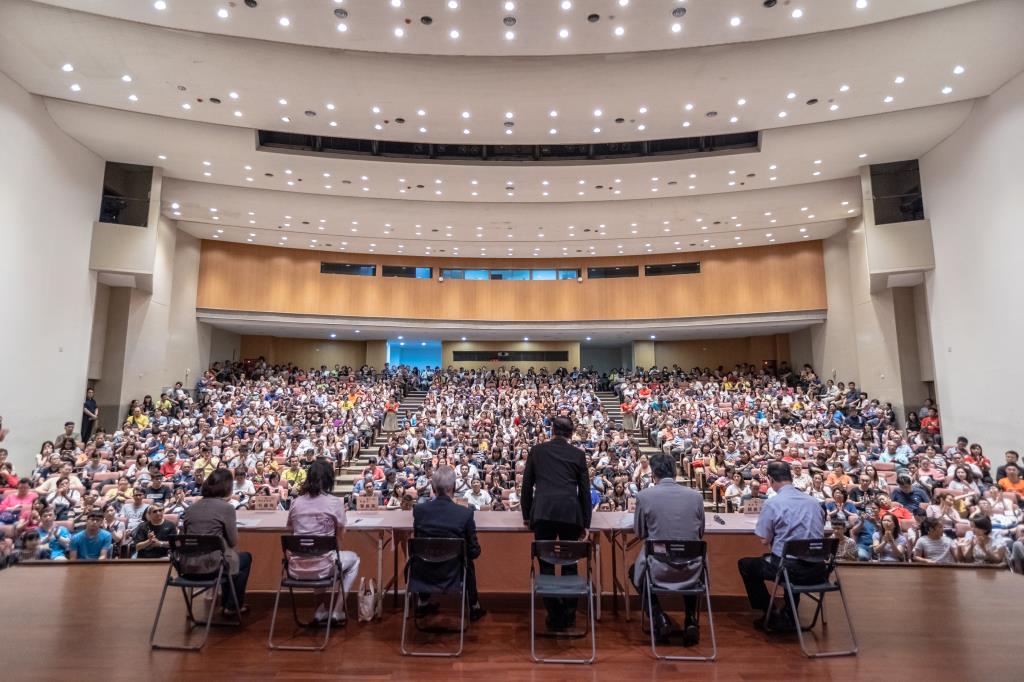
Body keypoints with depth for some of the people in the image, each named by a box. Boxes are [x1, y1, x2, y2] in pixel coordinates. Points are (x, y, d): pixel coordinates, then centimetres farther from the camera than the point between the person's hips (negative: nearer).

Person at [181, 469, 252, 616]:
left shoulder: (191, 508, 7)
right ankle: (232, 606, 29)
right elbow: (233, 542, -7)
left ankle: (225, 603, 42)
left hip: (188, 566, 7)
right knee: (246, 557, 26)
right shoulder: (226, 507, -12)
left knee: (231, 555, 35)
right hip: (211, 565, -7)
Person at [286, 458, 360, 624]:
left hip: (296, 568, 5)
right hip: (321, 567, -4)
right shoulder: (335, 502, -10)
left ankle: (321, 611, 34)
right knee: (354, 559, 27)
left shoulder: (296, 502, 1)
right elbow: (340, 535, 0)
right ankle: (337, 612, 23)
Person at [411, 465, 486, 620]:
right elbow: (474, 552, -10)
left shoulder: (418, 510, -14)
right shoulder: (465, 513, -19)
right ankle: (474, 607, 42)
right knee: (468, 562, 33)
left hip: (424, 572, 2)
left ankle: (422, 603, 46)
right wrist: (472, 552, 13)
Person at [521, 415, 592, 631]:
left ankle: (554, 617, 11)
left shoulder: (536, 451, 10)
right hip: (570, 513, 1)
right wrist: (585, 523, 16)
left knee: (546, 564, 6)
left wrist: (526, 514, 22)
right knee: (569, 565, 11)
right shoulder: (578, 454, 10)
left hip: (543, 512, -1)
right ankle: (568, 617, 18)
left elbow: (527, 484, 13)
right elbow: (585, 490, 11)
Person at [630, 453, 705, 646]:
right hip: (690, 570, 2)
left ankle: (659, 618, 13)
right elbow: (700, 533, 9)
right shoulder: (696, 496, -4)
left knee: (635, 572, 31)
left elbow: (639, 534, 2)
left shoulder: (644, 495, -11)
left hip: (658, 570, -2)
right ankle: (691, 620, 21)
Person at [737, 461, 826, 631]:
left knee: (745, 564, 18)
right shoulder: (813, 501, 5)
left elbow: (765, 540, -10)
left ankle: (769, 614, 19)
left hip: (791, 569, -6)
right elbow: (818, 534, 16)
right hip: (817, 570, 6)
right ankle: (788, 617, 34)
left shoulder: (773, 503, -12)